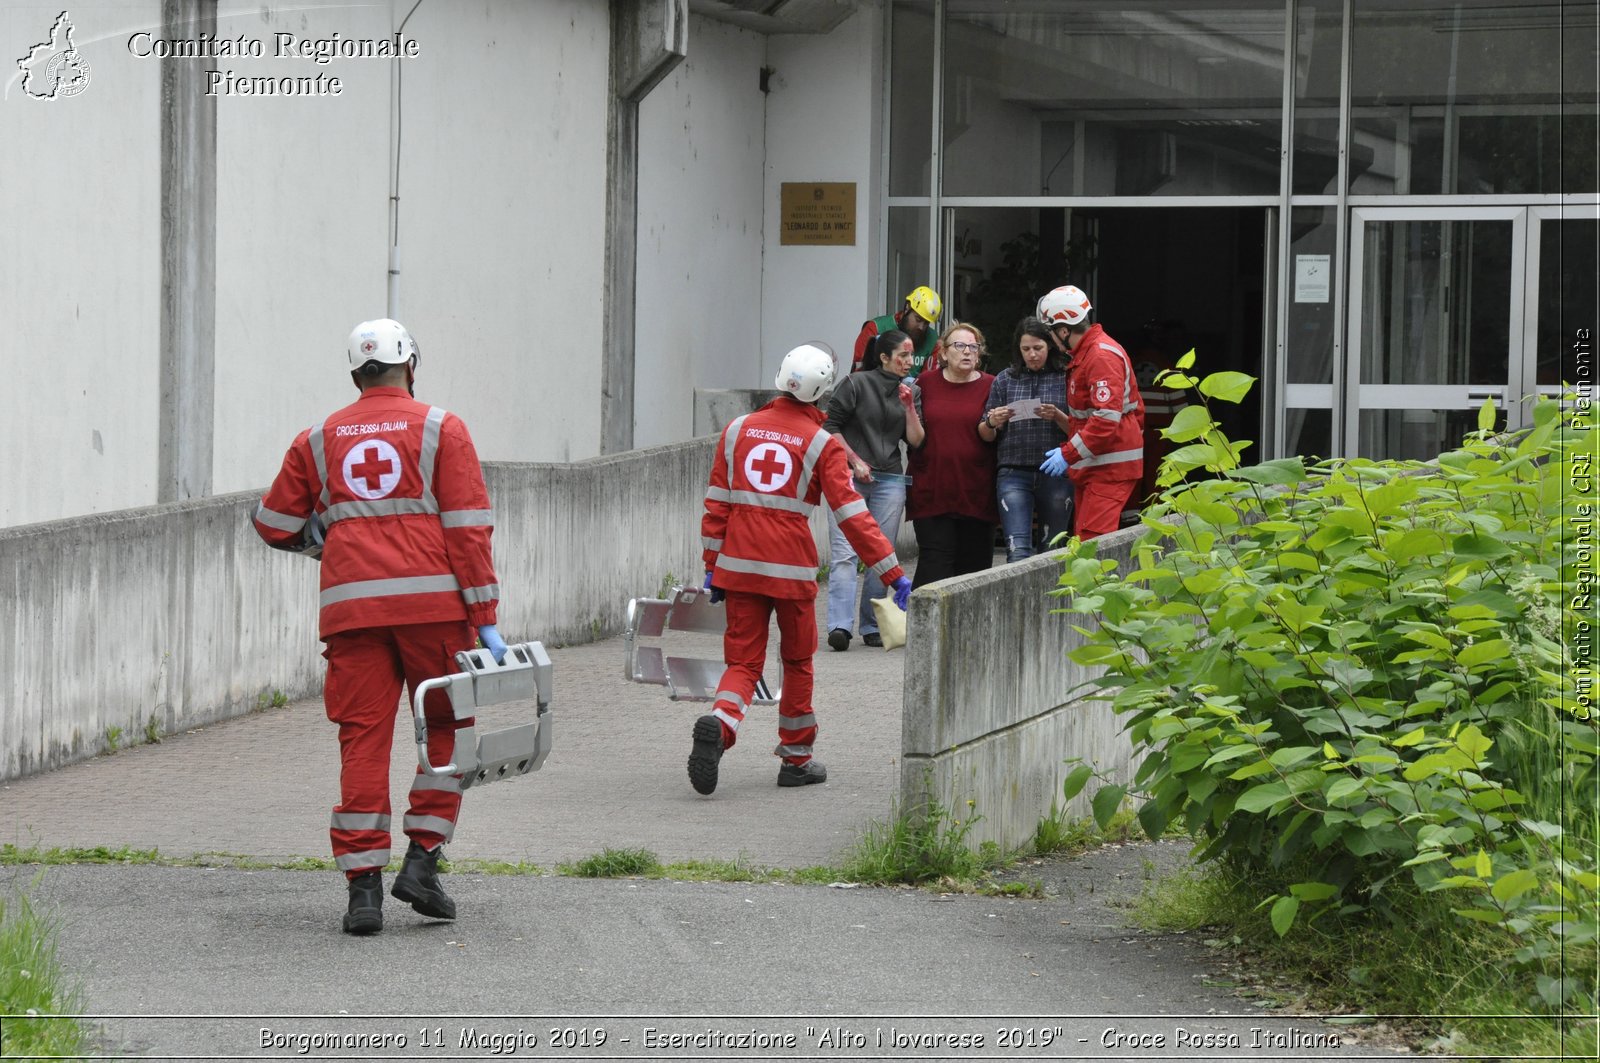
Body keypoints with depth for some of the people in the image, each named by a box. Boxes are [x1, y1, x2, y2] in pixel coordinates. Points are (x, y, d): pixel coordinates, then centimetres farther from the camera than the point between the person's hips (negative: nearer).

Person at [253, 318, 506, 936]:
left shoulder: (319, 440, 13)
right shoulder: (440, 430, 5)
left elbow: (274, 526, 17)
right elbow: (467, 529, -2)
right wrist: (485, 621, -3)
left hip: (351, 606, 2)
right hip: (432, 602, -2)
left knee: (363, 741, 3)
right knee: (447, 726, 14)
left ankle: (363, 886, -2)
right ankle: (422, 859, 7)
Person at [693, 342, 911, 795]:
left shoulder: (738, 430, 7)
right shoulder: (822, 444, -5)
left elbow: (717, 504, 8)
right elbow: (851, 515, -8)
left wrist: (713, 566, 16)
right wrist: (893, 573, -4)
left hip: (739, 566, 3)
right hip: (792, 568, -3)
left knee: (744, 660, 7)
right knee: (798, 661, 16)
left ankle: (719, 723, -23)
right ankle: (796, 758, 23)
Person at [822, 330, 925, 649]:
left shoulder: (911, 391, 12)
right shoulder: (855, 384, -1)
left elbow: (916, 440, 5)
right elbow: (830, 426, 1)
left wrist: (908, 406, -6)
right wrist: (855, 461, -5)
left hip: (889, 480, 4)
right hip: (848, 476, -4)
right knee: (844, 553, -13)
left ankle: (872, 626, 8)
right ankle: (839, 626, -21)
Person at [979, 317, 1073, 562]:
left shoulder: (1065, 378, 4)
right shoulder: (1005, 380, 10)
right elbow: (985, 436, 12)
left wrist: (1057, 417, -16)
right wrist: (991, 423, -10)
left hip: (1055, 474, -1)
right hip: (1014, 474, 1)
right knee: (1018, 551, -12)